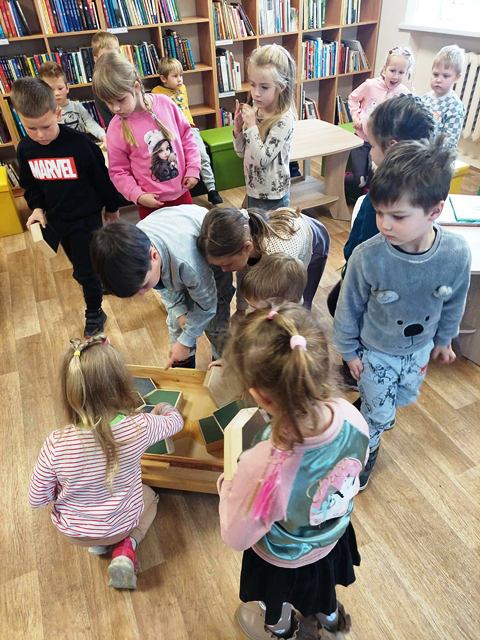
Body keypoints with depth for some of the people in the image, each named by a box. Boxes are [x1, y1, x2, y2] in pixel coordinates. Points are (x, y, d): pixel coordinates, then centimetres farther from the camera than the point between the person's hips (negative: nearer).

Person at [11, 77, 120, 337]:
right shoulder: (25, 149, -5)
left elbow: (101, 177, -9)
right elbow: (29, 184, 10)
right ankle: (103, 282, 49)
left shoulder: (79, 143, -21)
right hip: (56, 219, 5)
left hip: (86, 217, -5)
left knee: (85, 270, 1)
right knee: (80, 265, 22)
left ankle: (94, 313, 22)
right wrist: (37, 207, -6)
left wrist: (111, 207, 1)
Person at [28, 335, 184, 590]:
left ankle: (97, 542, 21)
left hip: (73, 532, 2)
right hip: (123, 523, -1)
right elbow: (175, 421, -8)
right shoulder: (138, 428, -31)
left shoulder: (56, 445, -33)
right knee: (149, 494, 32)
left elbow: (36, 499, -15)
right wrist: (164, 408, 15)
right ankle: (125, 549, 8)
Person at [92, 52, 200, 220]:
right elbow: (118, 171, -6)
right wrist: (138, 196, -18)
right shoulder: (115, 130, -13)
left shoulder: (164, 103, -8)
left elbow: (186, 134, 4)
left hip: (181, 192, 3)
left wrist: (193, 168, -2)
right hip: (151, 201, -2)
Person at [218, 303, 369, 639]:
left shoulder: (262, 466, -48)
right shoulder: (352, 418, -33)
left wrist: (227, 485, -10)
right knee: (323, 584, 41)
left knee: (277, 605, 36)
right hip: (333, 536, 4)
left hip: (283, 560, -3)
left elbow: (236, 538, -27)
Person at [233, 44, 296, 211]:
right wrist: (238, 127, -10)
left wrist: (251, 125, -22)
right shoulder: (255, 110, 0)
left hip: (272, 197, -7)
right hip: (253, 190, 7)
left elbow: (262, 159, -26)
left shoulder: (284, 120, -21)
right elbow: (241, 152, 7)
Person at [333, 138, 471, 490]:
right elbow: (349, 309, -17)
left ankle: (370, 402, 63)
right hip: (375, 351, -3)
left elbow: (454, 303, -5)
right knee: (380, 413, 17)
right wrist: (349, 351, -5)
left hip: (420, 346, 4)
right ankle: (369, 447, 49)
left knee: (405, 398, 30)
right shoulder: (367, 257, -35)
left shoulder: (457, 253, -27)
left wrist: (444, 338, 9)